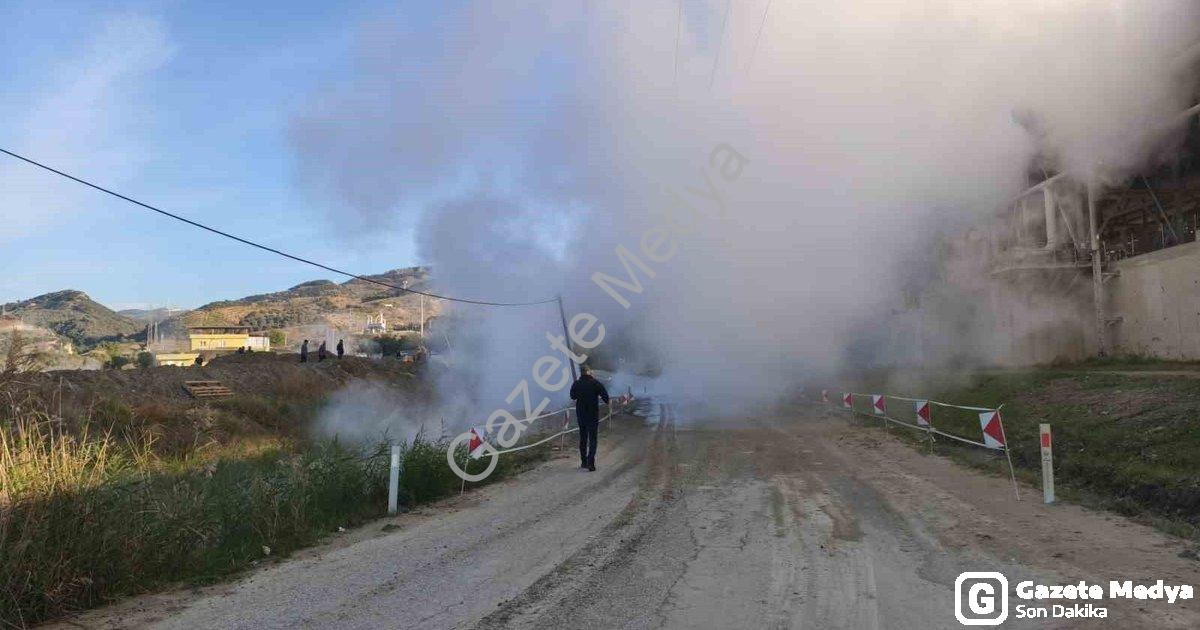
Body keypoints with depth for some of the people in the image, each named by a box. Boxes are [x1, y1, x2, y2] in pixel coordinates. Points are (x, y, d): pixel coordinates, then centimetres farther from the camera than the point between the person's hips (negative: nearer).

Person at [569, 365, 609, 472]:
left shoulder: (576, 384, -2)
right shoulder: (595, 383, -11)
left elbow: (572, 397, 12)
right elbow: (605, 394, -11)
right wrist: (607, 402, 9)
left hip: (580, 415, 3)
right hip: (593, 415, -3)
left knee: (582, 438, 16)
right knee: (592, 439, 0)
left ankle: (583, 462, 20)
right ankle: (590, 463, -9)